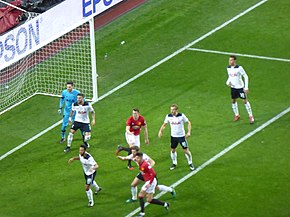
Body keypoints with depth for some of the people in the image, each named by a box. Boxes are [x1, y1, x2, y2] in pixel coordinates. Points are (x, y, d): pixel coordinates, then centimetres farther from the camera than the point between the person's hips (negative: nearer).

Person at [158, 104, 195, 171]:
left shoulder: (181, 116, -15)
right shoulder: (168, 116, -7)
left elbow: (188, 123, -5)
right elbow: (164, 124, 6)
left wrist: (188, 132, -15)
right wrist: (160, 131, -9)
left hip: (181, 136, -3)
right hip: (173, 136, 3)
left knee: (186, 150, 0)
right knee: (173, 150, 11)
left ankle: (190, 163, 19)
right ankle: (174, 163, 31)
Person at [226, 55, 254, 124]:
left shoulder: (239, 68, -19)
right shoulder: (228, 68, -1)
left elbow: (246, 77, -12)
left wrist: (246, 87, -15)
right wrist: (228, 82, -6)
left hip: (240, 87, -5)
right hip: (233, 87, 5)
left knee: (245, 101, -1)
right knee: (233, 101, 11)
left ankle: (251, 116, 9)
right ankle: (237, 115, 29)